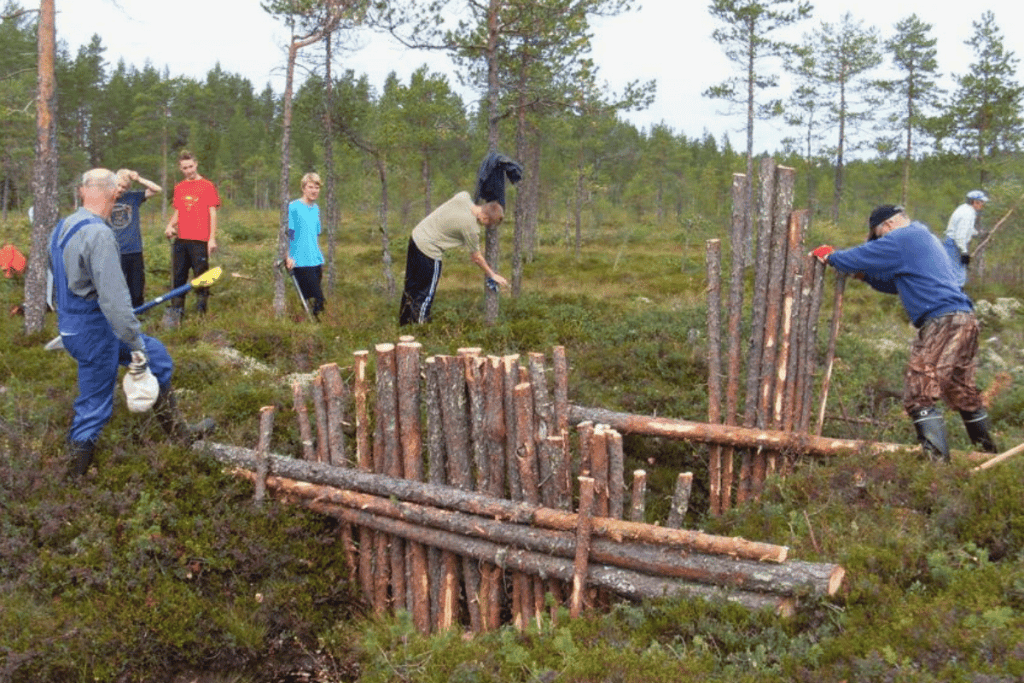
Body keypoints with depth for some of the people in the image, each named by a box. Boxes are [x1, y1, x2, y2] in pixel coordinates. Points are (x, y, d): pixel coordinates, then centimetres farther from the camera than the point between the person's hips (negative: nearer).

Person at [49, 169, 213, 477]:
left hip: (71, 322, 10)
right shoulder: (98, 235, -24)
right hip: (94, 330, -10)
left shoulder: (62, 228, 6)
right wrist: (136, 344, -22)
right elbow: (114, 298, -28)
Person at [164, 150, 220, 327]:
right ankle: (176, 311, 15)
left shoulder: (207, 186, -2)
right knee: (179, 277, 9)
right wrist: (170, 226, 0)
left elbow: (212, 213, -4)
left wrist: (212, 238, -10)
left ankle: (201, 312, 8)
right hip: (181, 239, 5)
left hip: (200, 241, -5)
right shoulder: (179, 188, 14)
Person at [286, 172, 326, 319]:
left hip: (316, 261, 7)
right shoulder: (293, 207, -7)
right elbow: (287, 233, -7)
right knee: (318, 299, -11)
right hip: (300, 262, -7)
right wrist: (288, 256, -14)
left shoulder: (316, 209, 15)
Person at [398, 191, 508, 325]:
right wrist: (492, 275, 4)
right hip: (429, 250, -9)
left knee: (411, 285, 20)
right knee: (426, 293, 5)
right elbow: (476, 258, -8)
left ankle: (404, 321, 33)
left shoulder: (464, 196, -6)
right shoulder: (471, 228, -22)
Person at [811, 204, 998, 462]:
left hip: (943, 321, -10)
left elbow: (860, 257, -3)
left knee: (919, 392, -12)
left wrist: (830, 257, 14)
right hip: (963, 318, 10)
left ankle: (937, 458, -19)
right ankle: (988, 451, 30)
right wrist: (867, 277, 25)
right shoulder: (926, 239, 28)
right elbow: (900, 283, 36)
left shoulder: (902, 239, -4)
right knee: (963, 391, 20)